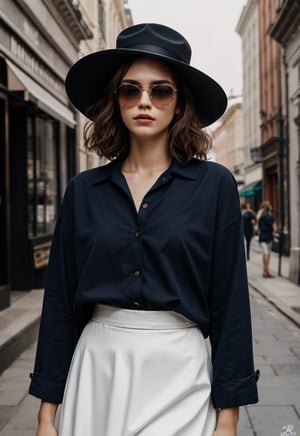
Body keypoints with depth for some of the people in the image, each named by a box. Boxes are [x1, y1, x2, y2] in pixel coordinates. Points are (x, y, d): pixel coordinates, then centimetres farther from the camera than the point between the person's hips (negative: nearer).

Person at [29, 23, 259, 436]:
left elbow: (229, 303, -4)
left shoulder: (214, 185, -4)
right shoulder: (84, 190, 2)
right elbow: (61, 301, 3)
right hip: (96, 370, 2)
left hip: (179, 370, -1)